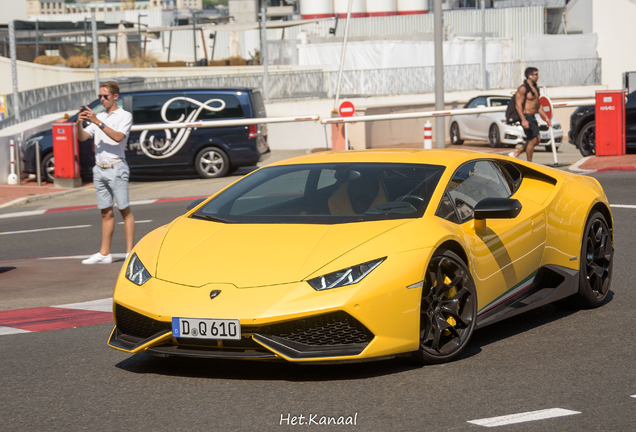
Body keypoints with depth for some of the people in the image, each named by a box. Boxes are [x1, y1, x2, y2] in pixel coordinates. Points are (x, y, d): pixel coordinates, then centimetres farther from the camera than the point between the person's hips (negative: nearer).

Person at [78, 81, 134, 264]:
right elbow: (82, 137, 11)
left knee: (125, 210, -5)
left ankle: (130, 252, -4)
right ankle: (104, 253, 9)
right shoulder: (99, 117, 18)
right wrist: (79, 123, -10)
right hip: (99, 168, 6)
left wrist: (98, 122, -22)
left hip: (116, 168, -6)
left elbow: (118, 137, -18)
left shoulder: (124, 116, -1)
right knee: (106, 212, 8)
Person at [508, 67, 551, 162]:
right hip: (526, 117, -9)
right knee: (533, 140, -8)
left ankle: (516, 153, 18)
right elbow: (518, 105, -19)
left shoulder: (535, 88, 16)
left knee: (536, 140, 9)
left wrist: (546, 118, 16)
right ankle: (529, 163, 3)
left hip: (532, 117, 9)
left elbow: (539, 105, 23)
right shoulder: (523, 88, -13)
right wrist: (523, 120, -28)